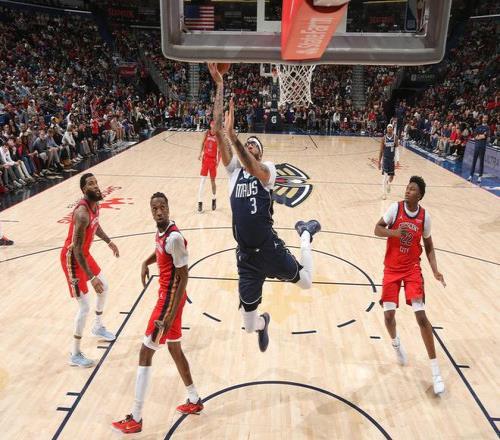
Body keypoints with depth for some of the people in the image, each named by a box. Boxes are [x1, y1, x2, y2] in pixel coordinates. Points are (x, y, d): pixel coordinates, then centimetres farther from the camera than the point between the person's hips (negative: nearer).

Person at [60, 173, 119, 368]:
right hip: (72, 258, -9)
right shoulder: (82, 213, -32)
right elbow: (76, 249, -32)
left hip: (85, 254, 9)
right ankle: (75, 354, 9)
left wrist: (109, 242, 24)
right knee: (84, 306, -6)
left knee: (104, 287, 24)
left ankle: (98, 327, 46)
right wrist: (91, 278, -32)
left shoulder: (95, 203, -3)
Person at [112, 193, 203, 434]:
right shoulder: (160, 231, 4)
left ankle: (135, 419, 11)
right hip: (166, 295, 10)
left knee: (145, 352, -2)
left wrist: (171, 314, -23)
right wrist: (146, 262, 10)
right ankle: (194, 401, 36)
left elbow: (183, 277, -22)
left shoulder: (174, 237, -24)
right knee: (174, 349, 20)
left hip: (170, 299, -10)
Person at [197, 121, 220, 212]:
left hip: (213, 159, -2)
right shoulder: (207, 133, 1)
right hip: (205, 158, 2)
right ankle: (200, 202, -3)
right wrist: (200, 153, 9)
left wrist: (218, 160, -15)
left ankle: (214, 199, 30)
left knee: (212, 181, 8)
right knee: (202, 180, -4)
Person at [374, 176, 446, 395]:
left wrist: (435, 271, -7)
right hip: (392, 269, 0)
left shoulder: (425, 216, -4)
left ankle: (435, 370, 1)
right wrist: (393, 232, -27)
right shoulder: (395, 208, -9)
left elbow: (429, 247, 6)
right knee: (389, 315, -4)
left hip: (412, 269, 0)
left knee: (421, 316, -9)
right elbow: (377, 229, -6)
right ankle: (396, 343, 33)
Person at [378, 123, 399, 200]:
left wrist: (397, 160, -11)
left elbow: (397, 149, -4)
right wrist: (379, 162, 0)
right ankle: (384, 193, -2)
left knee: (391, 176, 12)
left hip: (392, 159, 2)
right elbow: (381, 151, 0)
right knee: (385, 175, -9)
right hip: (385, 158, -2)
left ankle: (388, 184, 46)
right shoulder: (384, 138, -5)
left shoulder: (395, 137, -3)